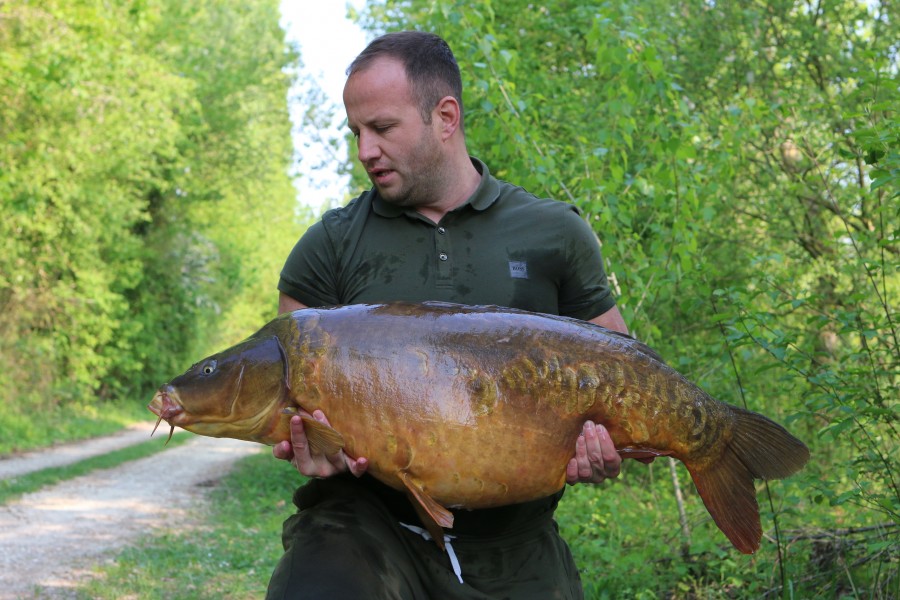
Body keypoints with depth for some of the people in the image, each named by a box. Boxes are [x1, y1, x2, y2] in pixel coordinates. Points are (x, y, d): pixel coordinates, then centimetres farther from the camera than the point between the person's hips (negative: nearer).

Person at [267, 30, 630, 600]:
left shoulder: (555, 235, 5)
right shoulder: (330, 247, 4)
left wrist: (605, 440, -10)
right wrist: (307, 446, -18)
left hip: (511, 550, 1)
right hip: (365, 524, -1)